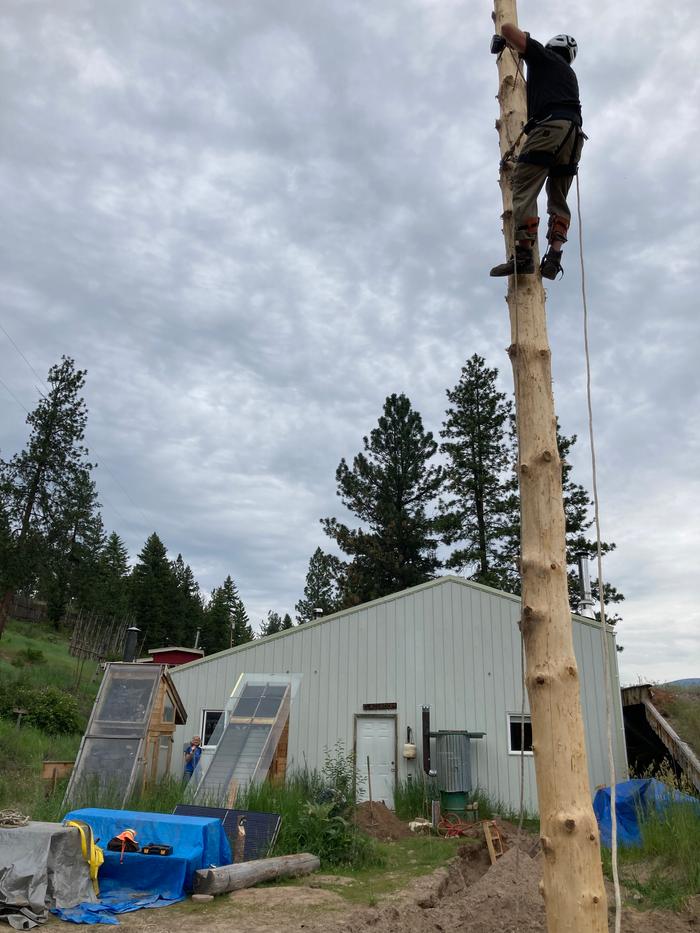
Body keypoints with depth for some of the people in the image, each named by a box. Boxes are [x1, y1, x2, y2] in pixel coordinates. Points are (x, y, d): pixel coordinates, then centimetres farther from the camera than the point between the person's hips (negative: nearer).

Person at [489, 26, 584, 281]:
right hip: (574, 133, 7)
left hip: (550, 125, -7)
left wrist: (503, 40, 34)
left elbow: (507, 27, 13)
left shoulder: (543, 55, 16)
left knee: (524, 189, -13)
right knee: (558, 199, 8)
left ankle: (523, 255, -27)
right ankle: (553, 257, -9)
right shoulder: (569, 73, 35)